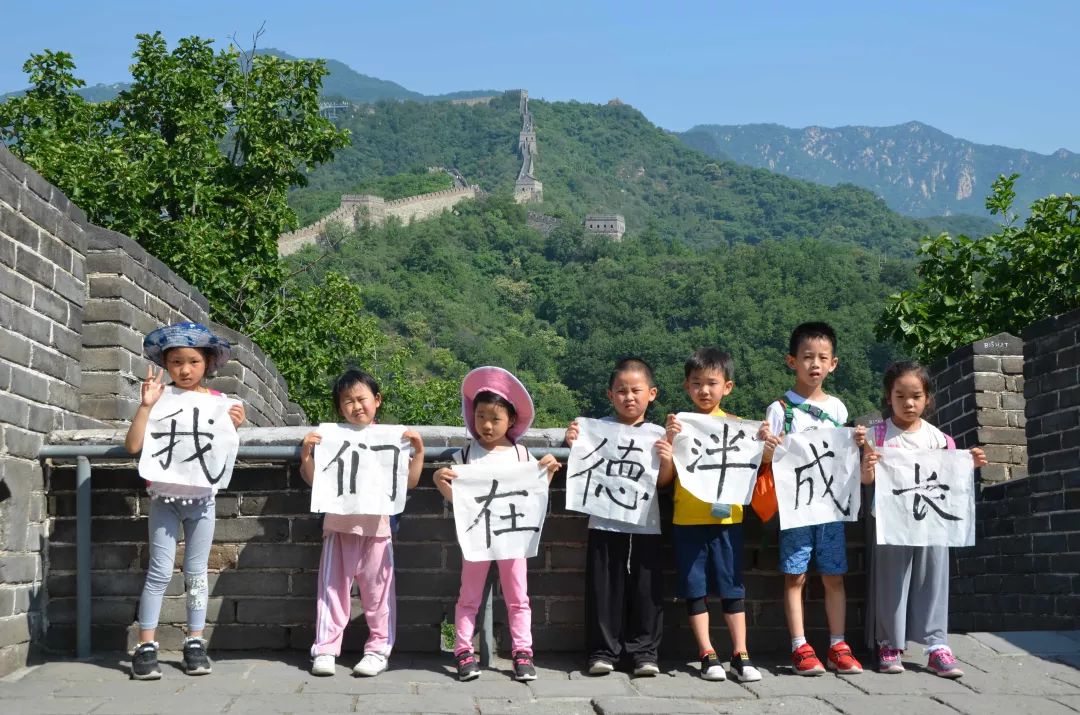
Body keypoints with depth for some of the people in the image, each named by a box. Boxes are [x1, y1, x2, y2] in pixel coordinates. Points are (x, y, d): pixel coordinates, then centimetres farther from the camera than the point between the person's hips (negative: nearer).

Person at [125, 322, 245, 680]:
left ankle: (195, 644, 17)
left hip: (201, 498, 2)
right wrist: (146, 404, -19)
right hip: (165, 498, -2)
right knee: (160, 572, -3)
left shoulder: (220, 403, -1)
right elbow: (133, 446, -14)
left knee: (196, 573, 8)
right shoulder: (159, 399, -6)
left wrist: (233, 427, -15)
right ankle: (146, 646, 4)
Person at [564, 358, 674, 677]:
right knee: (604, 588, 3)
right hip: (605, 523, -1)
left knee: (646, 589, 4)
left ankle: (644, 651, 13)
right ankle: (603, 651, 12)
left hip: (645, 525, 1)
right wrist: (573, 445, -11)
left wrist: (667, 460, -16)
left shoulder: (658, 435, 4)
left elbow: (663, 481, 2)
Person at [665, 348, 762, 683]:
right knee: (695, 589, 4)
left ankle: (740, 655, 9)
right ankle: (708, 655, 11)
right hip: (687, 520, 0)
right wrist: (669, 439, -17)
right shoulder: (679, 424, 2)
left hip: (727, 518, 0)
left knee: (732, 588, 4)